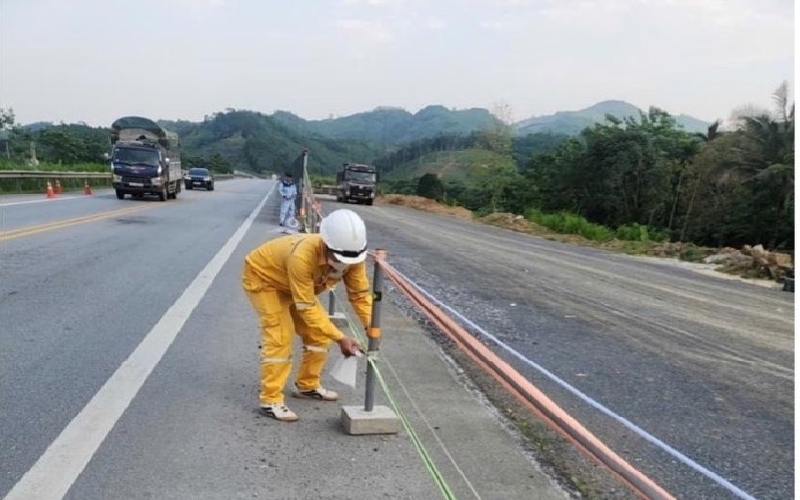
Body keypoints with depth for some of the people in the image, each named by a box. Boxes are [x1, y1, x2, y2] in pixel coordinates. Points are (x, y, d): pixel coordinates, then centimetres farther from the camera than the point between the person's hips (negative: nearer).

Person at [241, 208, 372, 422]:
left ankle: (307, 386, 21)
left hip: (292, 284, 7)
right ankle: (270, 400, -9)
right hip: (262, 276, -7)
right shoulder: (302, 257, -44)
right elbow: (307, 308, -38)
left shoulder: (352, 256, -26)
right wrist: (340, 338, -39)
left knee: (318, 333, 4)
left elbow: (360, 294, -16)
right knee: (279, 336, -17)